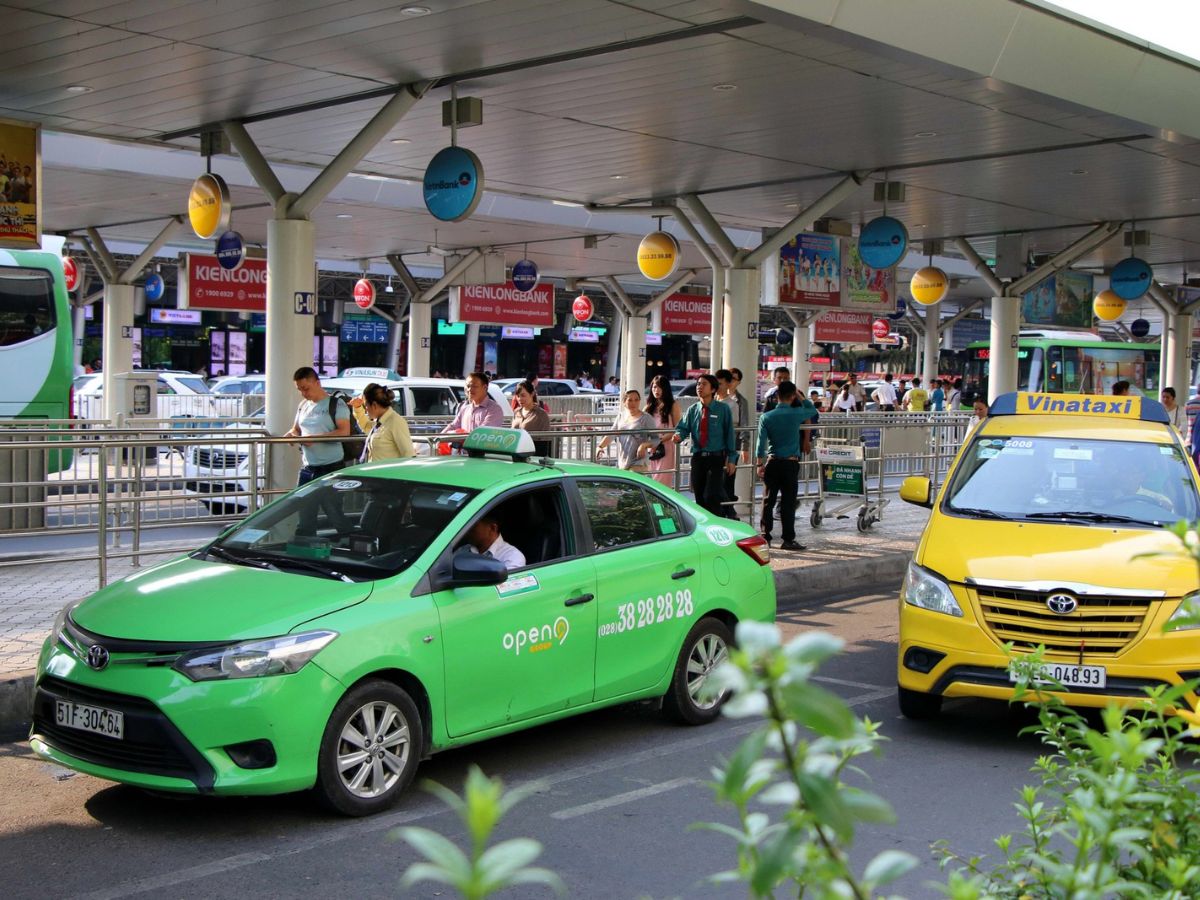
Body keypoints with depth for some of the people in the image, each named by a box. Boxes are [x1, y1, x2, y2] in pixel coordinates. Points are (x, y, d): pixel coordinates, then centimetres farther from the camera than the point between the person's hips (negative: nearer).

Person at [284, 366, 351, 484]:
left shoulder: (336, 404, -5)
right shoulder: (303, 406, 15)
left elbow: (344, 431, -15)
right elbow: (296, 429, 26)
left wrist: (315, 438, -21)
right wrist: (291, 434, 0)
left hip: (331, 468, -6)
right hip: (307, 468, 6)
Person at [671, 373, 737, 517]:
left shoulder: (722, 409, -2)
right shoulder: (692, 410, 8)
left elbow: (729, 434, -1)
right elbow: (683, 428, 3)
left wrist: (731, 459, -3)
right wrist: (678, 436, -22)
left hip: (716, 458, -4)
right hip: (698, 457, 4)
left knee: (712, 497, -14)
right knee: (699, 498, 9)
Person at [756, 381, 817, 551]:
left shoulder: (766, 417, 0)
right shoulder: (796, 414, -6)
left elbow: (761, 442, -2)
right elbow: (813, 411, 15)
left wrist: (760, 464, 5)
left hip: (772, 462, 2)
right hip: (790, 463, -2)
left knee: (768, 500, 7)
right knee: (788, 502, 0)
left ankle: (765, 537, 9)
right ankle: (788, 540, 1)